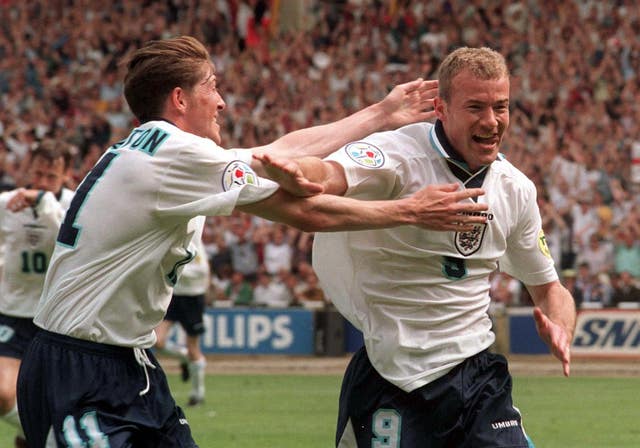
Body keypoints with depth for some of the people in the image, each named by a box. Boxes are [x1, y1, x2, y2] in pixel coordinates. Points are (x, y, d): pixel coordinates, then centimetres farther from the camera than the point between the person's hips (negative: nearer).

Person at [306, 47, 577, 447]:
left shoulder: (516, 189, 7)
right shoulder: (399, 155, -13)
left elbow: (548, 288, 18)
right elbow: (327, 176, -34)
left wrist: (559, 329, -5)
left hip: (478, 372, 5)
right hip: (394, 380, -5)